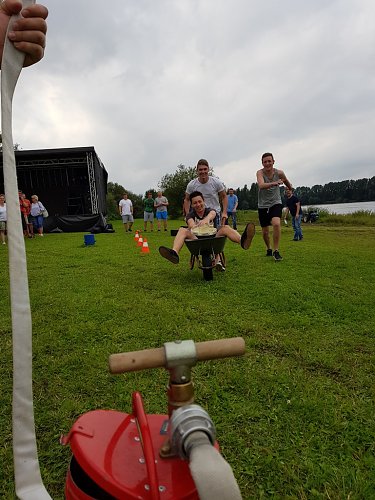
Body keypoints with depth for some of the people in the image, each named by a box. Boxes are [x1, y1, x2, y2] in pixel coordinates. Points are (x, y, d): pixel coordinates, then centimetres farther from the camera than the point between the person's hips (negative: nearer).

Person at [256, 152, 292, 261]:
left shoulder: (279, 173, -6)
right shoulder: (260, 173, -13)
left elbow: (286, 182, 16)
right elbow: (261, 185, -34)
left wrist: (290, 189, 34)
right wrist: (275, 183, -50)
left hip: (276, 203, 0)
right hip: (263, 205, 0)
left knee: (276, 224, -26)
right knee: (265, 232, 8)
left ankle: (276, 251, -14)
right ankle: (269, 249, 35)